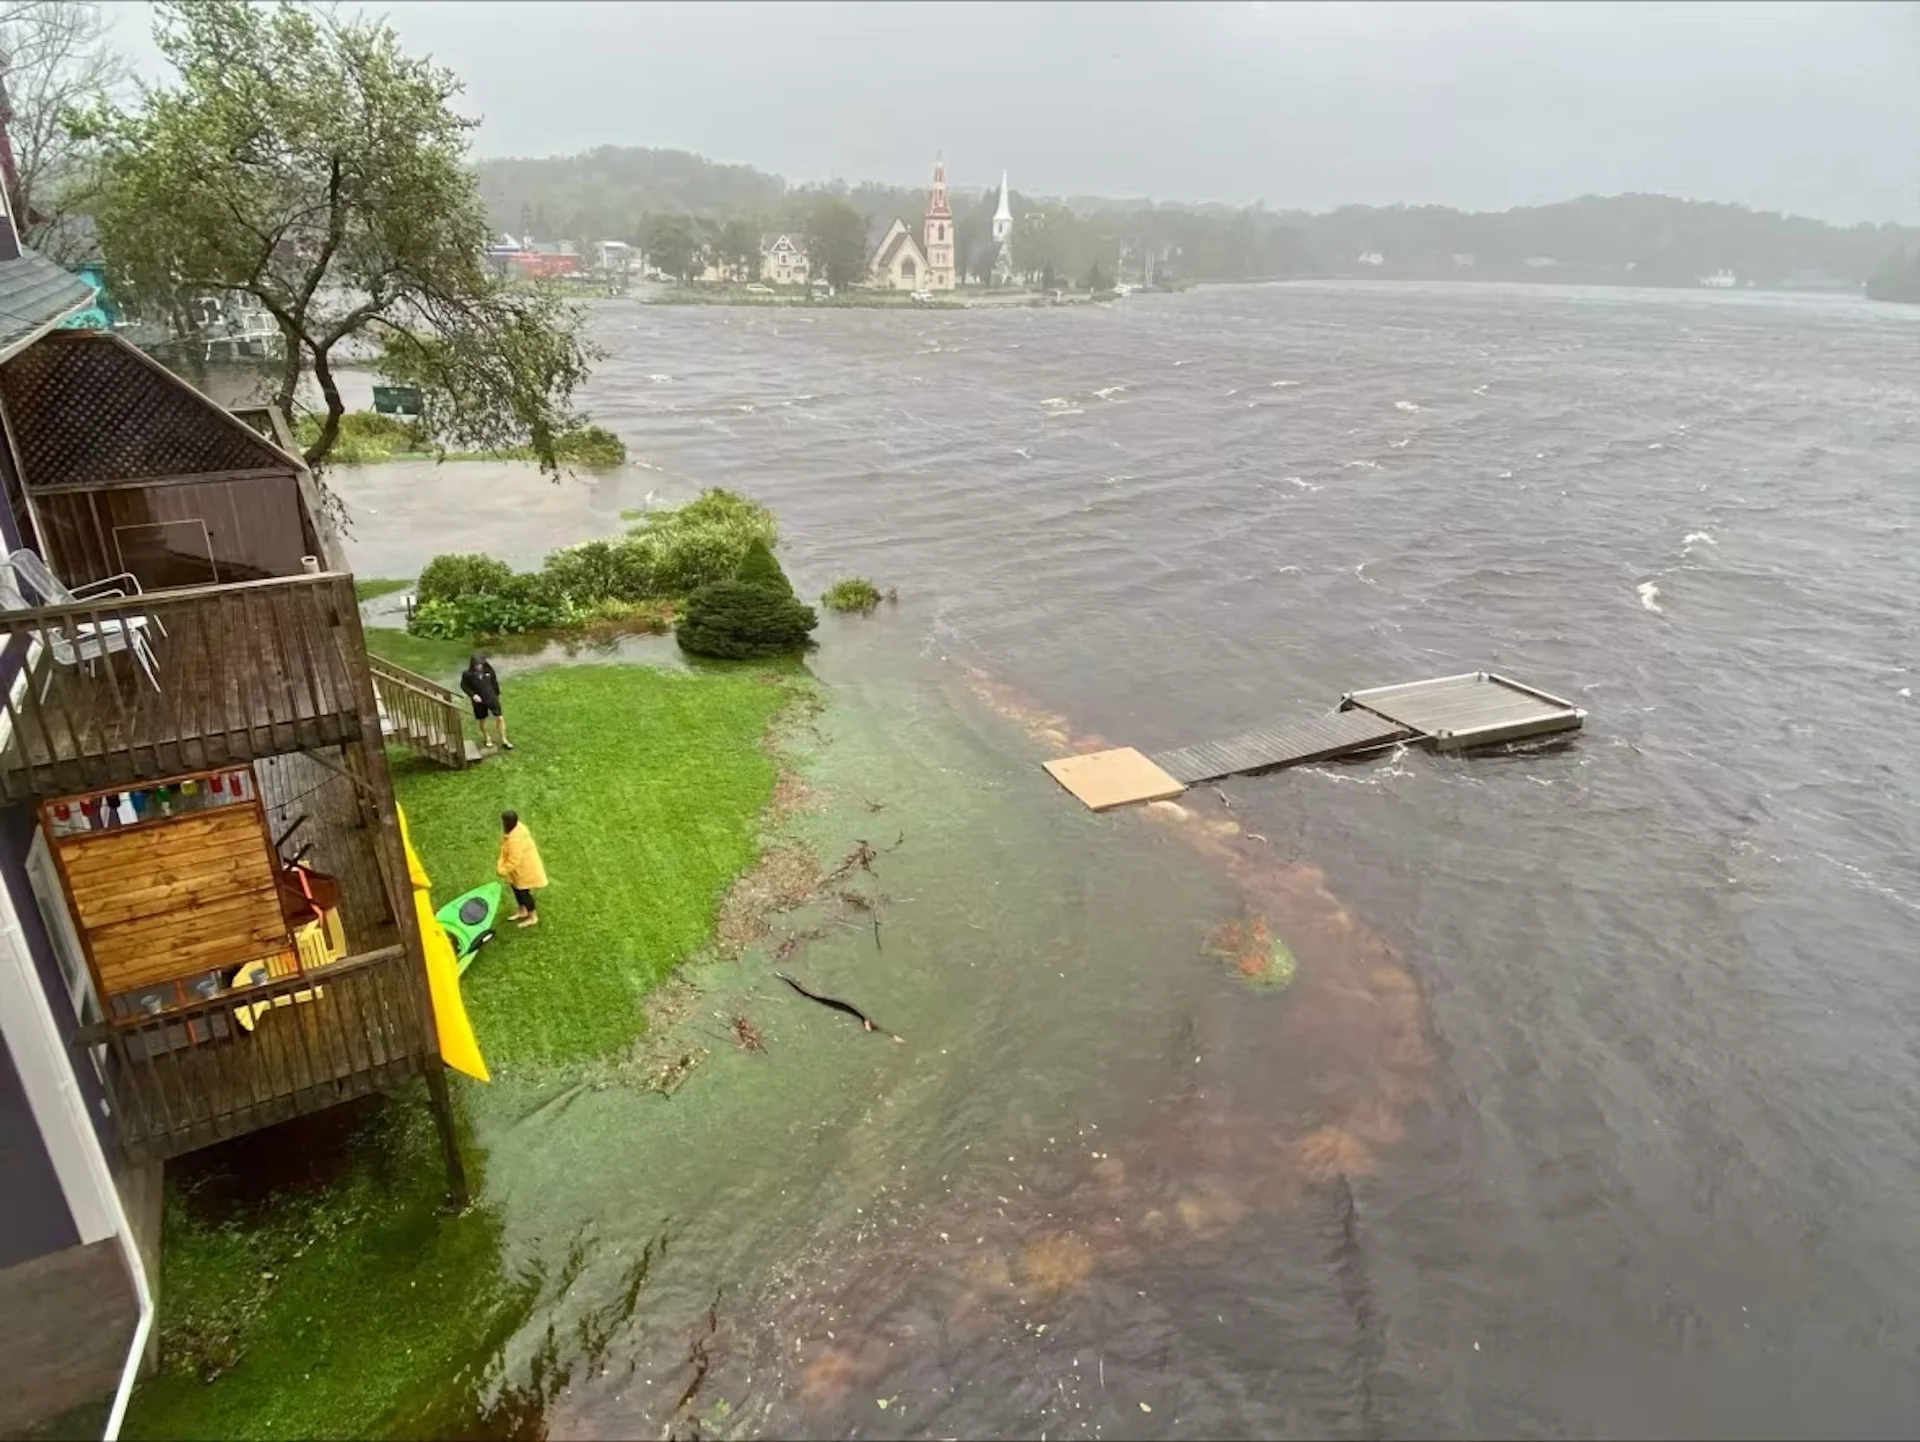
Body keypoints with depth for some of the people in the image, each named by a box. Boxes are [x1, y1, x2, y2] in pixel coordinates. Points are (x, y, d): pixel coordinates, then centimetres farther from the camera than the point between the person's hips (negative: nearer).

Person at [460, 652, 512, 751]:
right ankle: (486, 739, 40)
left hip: (492, 698, 1)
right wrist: (472, 695, -19)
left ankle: (504, 740, 14)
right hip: (479, 701, -1)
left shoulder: (488, 669, -14)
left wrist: (497, 694, 13)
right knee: (482, 720, 16)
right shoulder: (467, 674, -18)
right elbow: (463, 686, -4)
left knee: (499, 718, 0)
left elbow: (494, 681, 2)